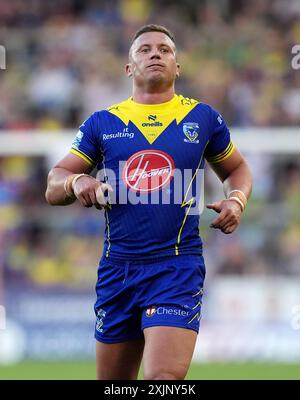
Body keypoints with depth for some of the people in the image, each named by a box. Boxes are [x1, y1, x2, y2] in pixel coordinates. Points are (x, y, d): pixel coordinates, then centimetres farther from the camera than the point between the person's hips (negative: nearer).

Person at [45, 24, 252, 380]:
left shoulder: (202, 118, 7)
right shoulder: (102, 123, 8)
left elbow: (236, 168, 21)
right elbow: (53, 187, 8)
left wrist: (236, 200, -1)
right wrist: (76, 182, -15)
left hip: (177, 267, -2)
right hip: (117, 269, 3)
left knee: (165, 377, -20)